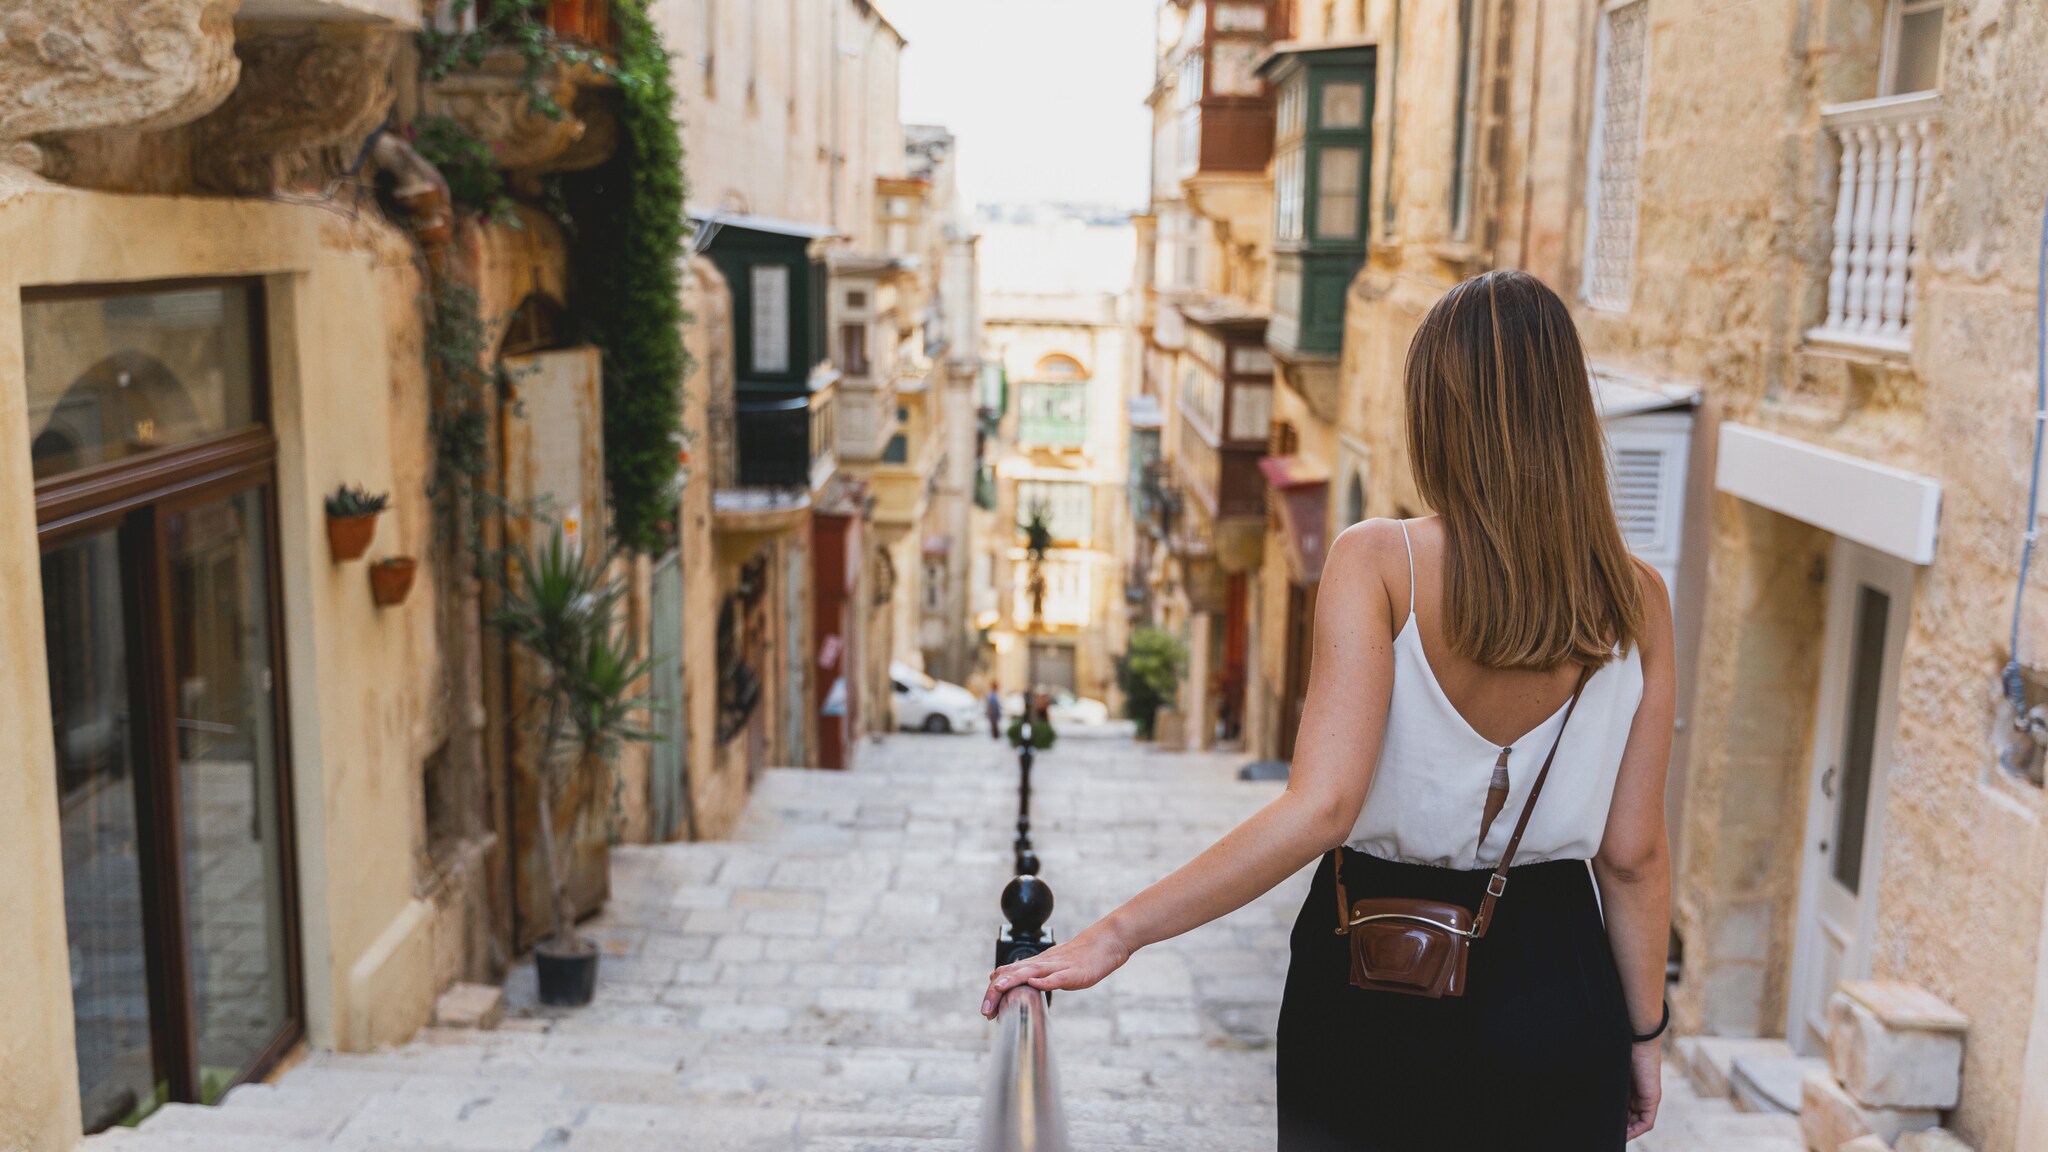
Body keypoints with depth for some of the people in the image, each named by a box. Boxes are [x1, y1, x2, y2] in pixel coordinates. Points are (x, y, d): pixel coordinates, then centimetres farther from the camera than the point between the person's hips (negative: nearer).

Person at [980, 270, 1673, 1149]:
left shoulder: (1377, 564, -17)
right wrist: (1644, 1032, 10)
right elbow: (1634, 855, -4)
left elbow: (1320, 808, -27)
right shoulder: (1634, 599, -8)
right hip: (1557, 988, 2)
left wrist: (1115, 935, -23)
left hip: (1374, 980, -2)